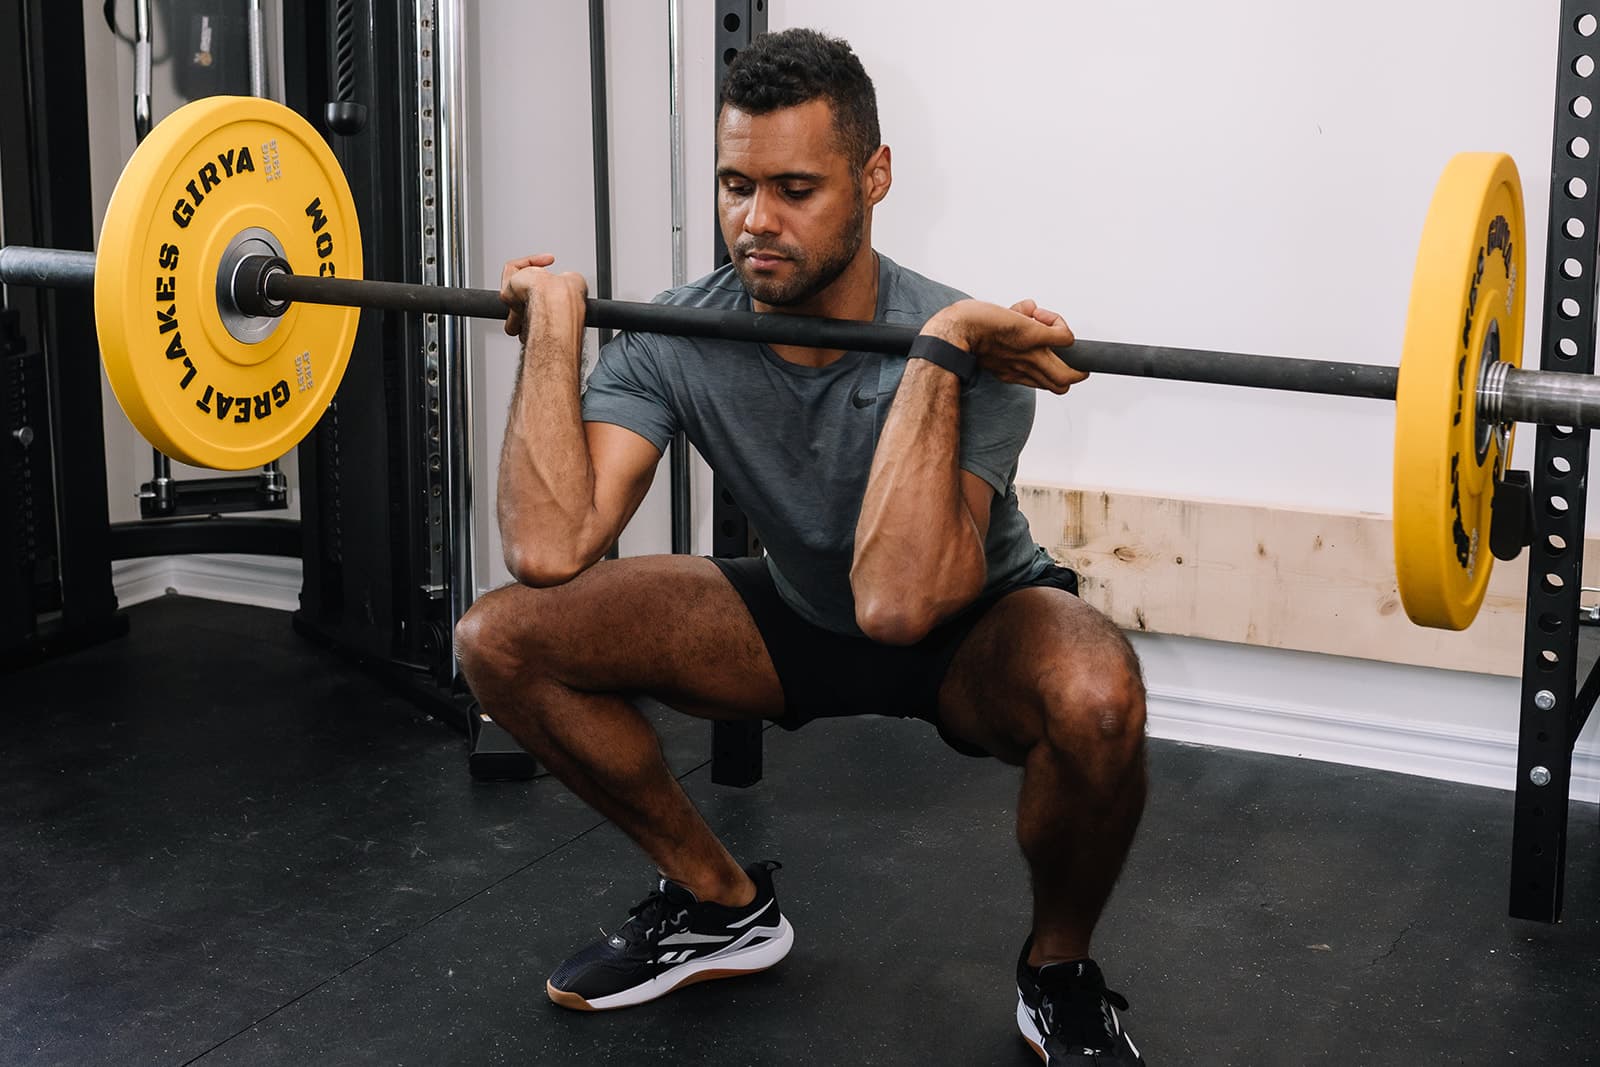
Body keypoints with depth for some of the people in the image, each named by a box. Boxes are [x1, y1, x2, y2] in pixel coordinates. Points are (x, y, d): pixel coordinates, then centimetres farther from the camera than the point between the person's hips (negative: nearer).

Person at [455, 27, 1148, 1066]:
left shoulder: (963, 350, -31)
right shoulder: (677, 340, -19)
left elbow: (899, 604, -46)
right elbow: (550, 552, -31)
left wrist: (934, 355, -46)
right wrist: (554, 322, -27)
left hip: (972, 630, -4)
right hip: (798, 617, 4)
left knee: (1095, 697, -41)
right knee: (501, 638, -13)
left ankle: (1059, 976, -6)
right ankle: (726, 906, 8)